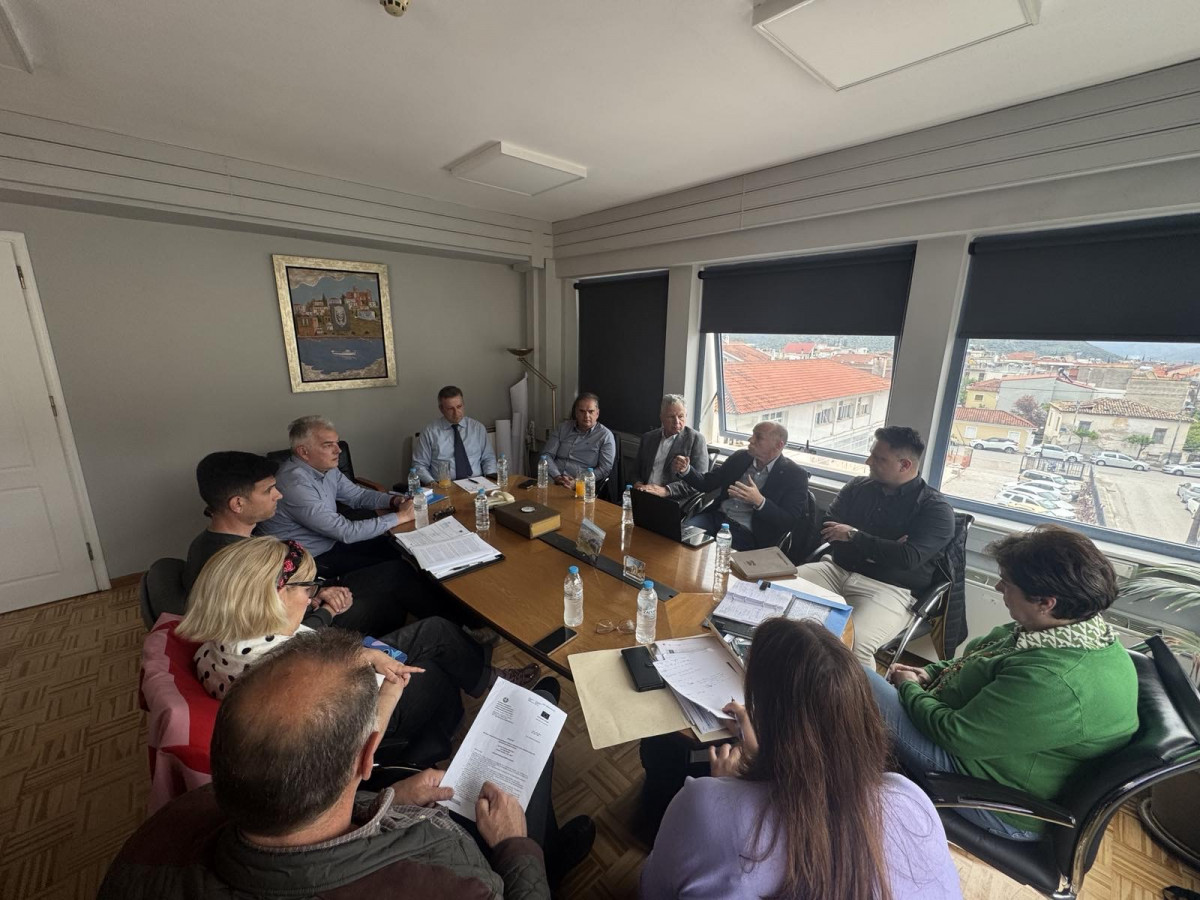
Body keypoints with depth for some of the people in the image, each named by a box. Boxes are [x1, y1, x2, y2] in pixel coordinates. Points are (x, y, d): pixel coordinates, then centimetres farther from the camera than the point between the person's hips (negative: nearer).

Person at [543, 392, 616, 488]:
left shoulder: (605, 436, 3)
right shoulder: (562, 428, 14)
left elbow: (604, 469, -4)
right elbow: (547, 454, 10)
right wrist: (557, 477, -9)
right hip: (554, 483, 3)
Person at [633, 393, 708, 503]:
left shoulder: (696, 439, 0)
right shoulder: (648, 438, 15)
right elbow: (636, 470, 21)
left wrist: (666, 490, -19)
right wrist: (638, 483, -2)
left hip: (676, 504, -4)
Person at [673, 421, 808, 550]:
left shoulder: (795, 475, -4)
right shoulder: (740, 457, 9)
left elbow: (791, 521, -10)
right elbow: (707, 483, 13)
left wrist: (759, 501, -25)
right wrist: (686, 470, -7)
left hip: (746, 533, -5)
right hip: (717, 517, 5)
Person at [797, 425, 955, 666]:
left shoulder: (935, 508, -3)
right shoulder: (858, 486, 9)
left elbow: (908, 558, -17)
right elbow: (827, 529, 2)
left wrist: (853, 536, -10)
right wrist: (880, 548, -11)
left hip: (888, 589, -4)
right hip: (837, 570, 5)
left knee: (855, 643, -33)